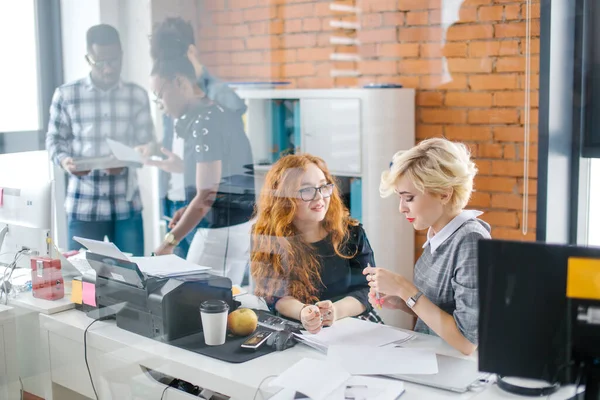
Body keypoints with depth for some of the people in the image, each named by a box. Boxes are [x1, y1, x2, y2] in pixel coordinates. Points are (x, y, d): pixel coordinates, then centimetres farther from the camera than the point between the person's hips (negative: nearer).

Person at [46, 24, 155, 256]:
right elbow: (54, 139, 7)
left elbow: (147, 144, 6)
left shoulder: (137, 96, 5)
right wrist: (64, 160, -15)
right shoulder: (66, 95, 1)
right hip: (83, 206, -1)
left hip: (127, 205, 1)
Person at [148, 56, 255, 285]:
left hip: (223, 230, -10)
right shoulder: (214, 114, 12)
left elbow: (206, 196, -19)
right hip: (231, 226, 10)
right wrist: (188, 211, 16)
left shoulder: (205, 122, -17)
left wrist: (168, 243, -14)